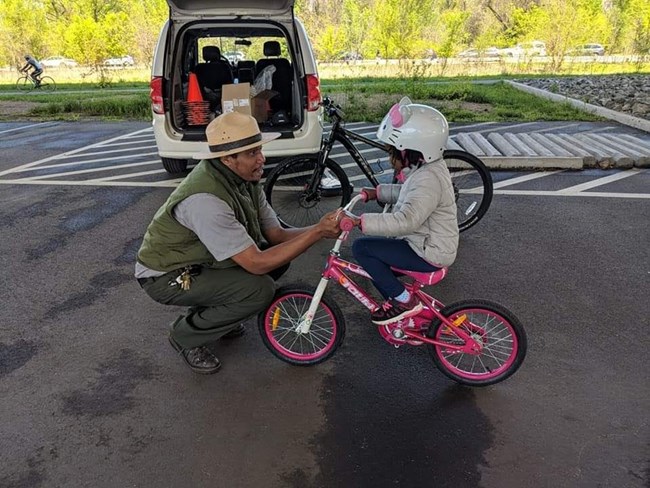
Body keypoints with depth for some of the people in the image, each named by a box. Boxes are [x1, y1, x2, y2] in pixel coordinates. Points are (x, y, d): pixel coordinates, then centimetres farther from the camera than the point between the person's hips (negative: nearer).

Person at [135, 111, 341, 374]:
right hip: (165, 275, -8)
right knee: (260, 289, -25)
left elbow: (276, 235, -5)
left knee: (279, 255, -4)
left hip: (200, 259, 8)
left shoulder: (246, 179, -8)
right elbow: (257, 264, -34)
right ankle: (186, 335, 0)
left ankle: (211, 310, 13)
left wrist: (320, 229, -22)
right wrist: (318, 231, -32)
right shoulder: (205, 198, -35)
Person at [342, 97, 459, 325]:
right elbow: (407, 193, 24)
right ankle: (398, 301, 23)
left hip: (428, 254, -10)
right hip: (427, 243, 10)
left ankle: (404, 300, -7)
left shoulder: (428, 180, -26)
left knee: (362, 248, -15)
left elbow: (405, 220, -39)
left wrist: (359, 221, -41)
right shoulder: (426, 168, 5)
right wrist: (378, 192, 14)